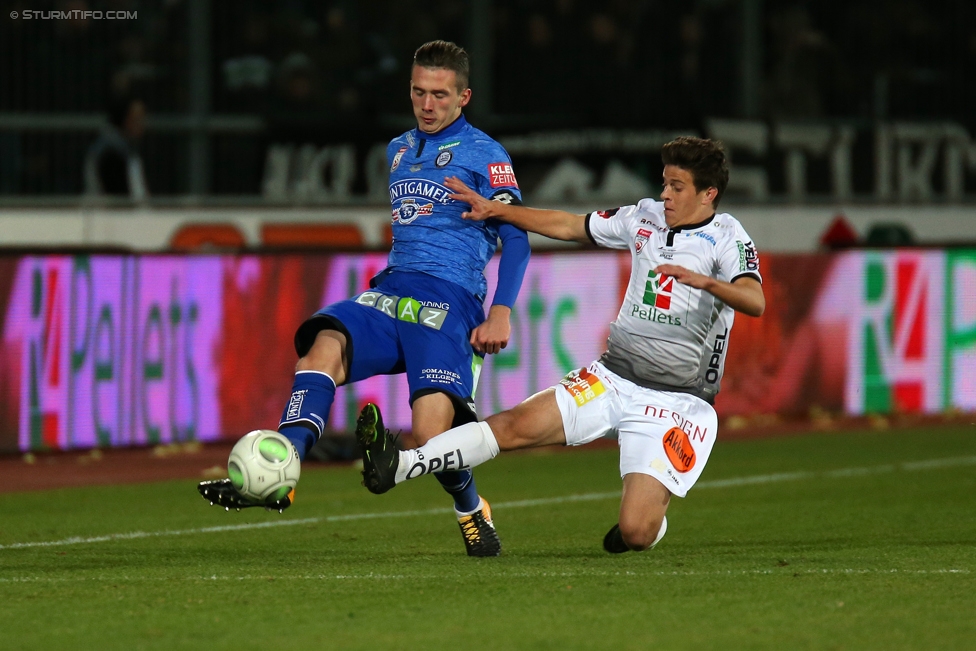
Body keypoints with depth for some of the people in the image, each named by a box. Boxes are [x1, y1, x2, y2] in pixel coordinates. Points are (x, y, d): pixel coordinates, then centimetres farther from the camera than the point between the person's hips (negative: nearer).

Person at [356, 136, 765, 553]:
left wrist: (704, 281, -41)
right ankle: (399, 466, -22)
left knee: (635, 533, -17)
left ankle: (652, 506, 19)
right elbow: (567, 226, 21)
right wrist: (494, 210, 17)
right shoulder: (645, 217, 10)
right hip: (612, 378, 5)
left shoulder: (726, 236, -7)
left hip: (676, 402, -5)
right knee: (517, 425, -15)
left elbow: (755, 302, -24)